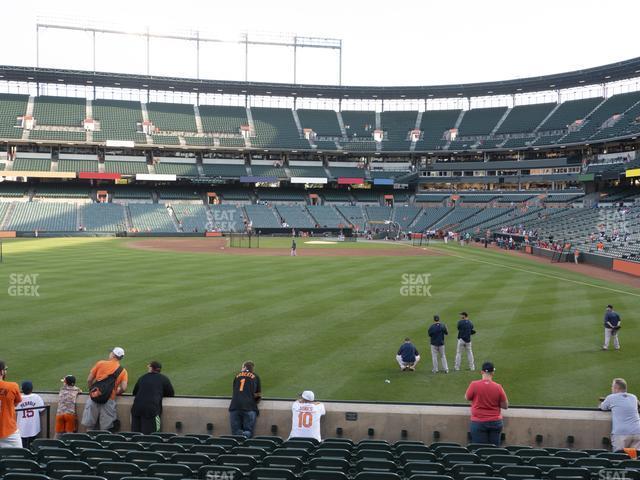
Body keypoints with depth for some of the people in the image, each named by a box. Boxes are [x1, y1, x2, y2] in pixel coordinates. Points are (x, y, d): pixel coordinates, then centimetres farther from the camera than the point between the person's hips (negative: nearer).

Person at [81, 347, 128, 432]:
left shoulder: (101, 363, 6)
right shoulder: (123, 371, 7)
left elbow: (89, 380, 5)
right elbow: (123, 388, -4)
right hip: (109, 399, 1)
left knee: (89, 427, 8)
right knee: (106, 429, 4)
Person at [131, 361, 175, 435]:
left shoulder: (142, 378, 20)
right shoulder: (164, 379, 11)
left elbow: (134, 393, 28)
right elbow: (171, 393, 16)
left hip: (136, 408, 3)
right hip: (151, 408, -3)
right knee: (149, 435, -3)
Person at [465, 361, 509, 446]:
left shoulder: (474, 384, -12)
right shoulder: (498, 387, -8)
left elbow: (467, 397, 5)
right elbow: (505, 406, -1)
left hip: (478, 423, -2)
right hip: (495, 422, 2)